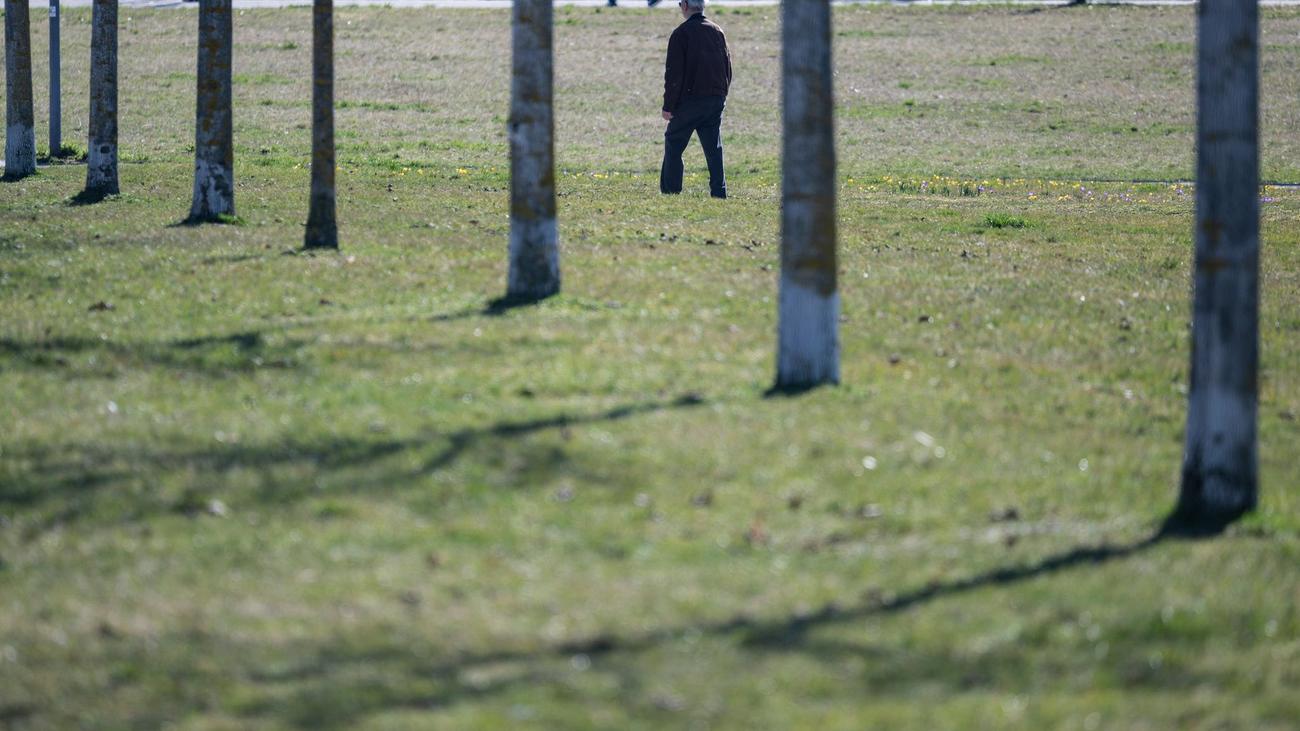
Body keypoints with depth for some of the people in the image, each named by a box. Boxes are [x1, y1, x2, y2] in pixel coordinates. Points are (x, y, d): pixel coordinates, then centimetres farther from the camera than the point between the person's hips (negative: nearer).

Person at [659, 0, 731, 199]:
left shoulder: (681, 34, -9)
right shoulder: (717, 32, 10)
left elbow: (674, 73, -11)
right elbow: (728, 68, 15)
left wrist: (668, 106, -8)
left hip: (690, 100, -5)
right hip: (716, 99, 5)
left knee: (673, 145, 4)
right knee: (714, 148, 8)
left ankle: (670, 191, 1)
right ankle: (719, 192, 3)